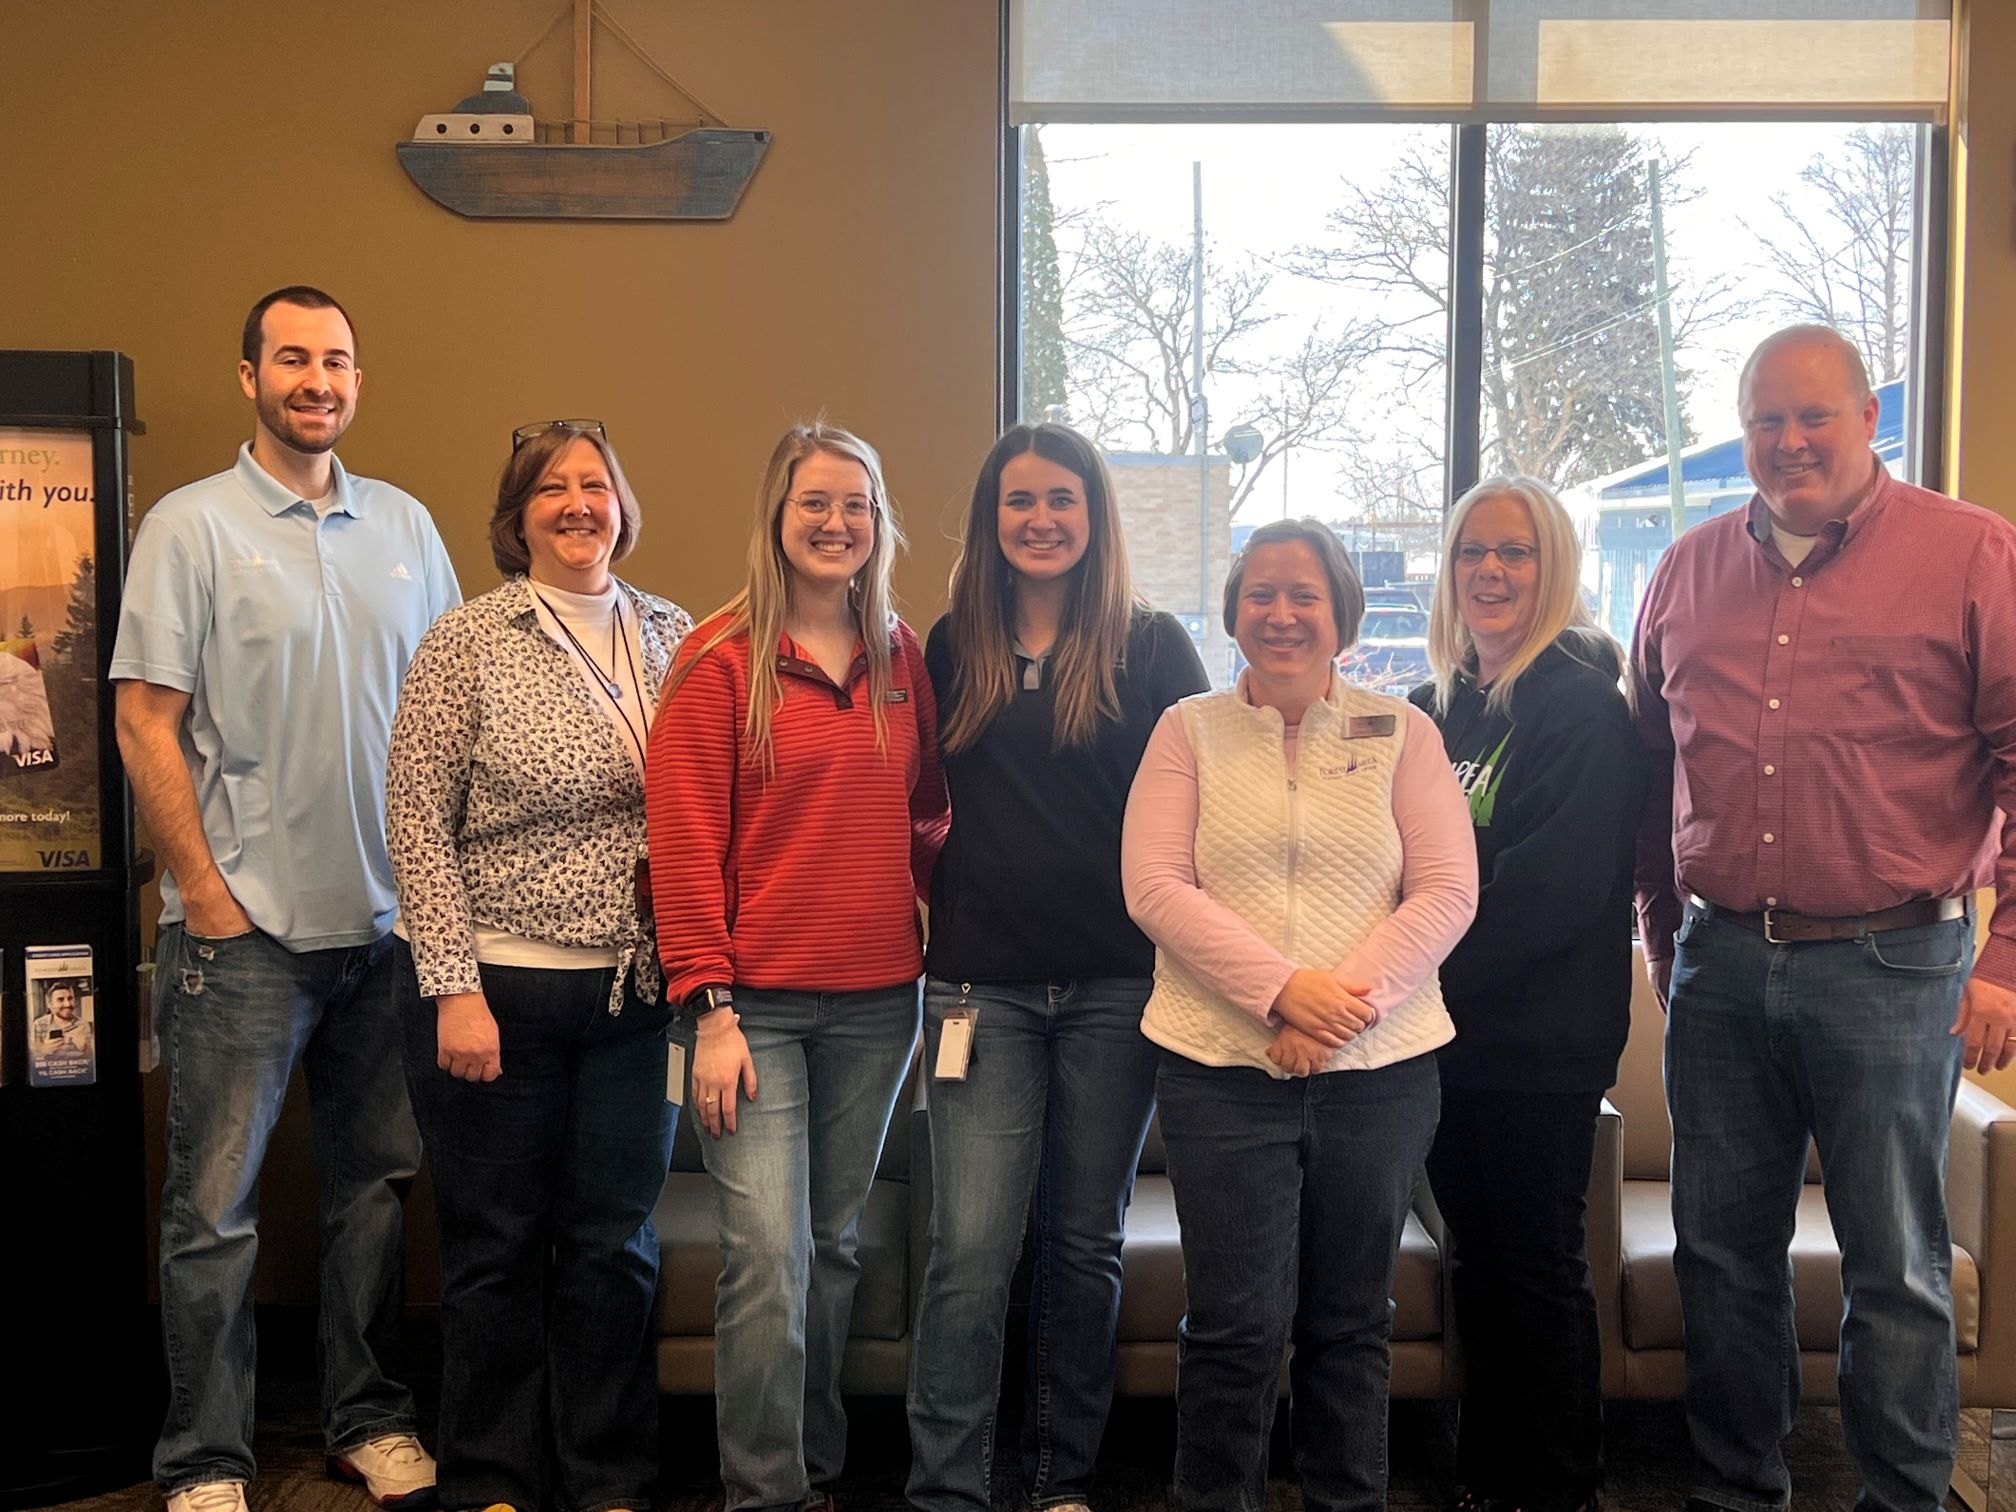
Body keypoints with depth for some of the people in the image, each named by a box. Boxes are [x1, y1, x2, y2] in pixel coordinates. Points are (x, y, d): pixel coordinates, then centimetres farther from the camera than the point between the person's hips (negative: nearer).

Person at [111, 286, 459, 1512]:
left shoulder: (406, 523, 10)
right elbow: (146, 723, -6)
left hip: (390, 918, 4)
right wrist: (205, 890, -10)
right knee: (218, 1207, 3)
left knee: (378, 1182, 13)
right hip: (246, 926, -4)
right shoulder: (193, 525, -2)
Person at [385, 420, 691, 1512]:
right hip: (498, 986, -3)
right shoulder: (467, 642, -5)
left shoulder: (669, 635, 7)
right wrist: (454, 988, -13)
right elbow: (418, 819, -8)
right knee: (498, 1246, 9)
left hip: (636, 989, 3)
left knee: (616, 1242, 11)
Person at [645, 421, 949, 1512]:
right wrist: (710, 1011, -12)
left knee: (834, 1247, 15)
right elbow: (684, 846, -8)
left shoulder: (902, 659, 8)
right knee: (768, 1261, -6)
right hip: (757, 1002, -4)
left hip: (876, 1002, 4)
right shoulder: (721, 659, -5)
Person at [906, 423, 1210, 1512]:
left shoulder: (1153, 648, 2)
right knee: (971, 1250, -4)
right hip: (982, 982, 1)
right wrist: (934, 866, 2)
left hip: (1115, 989, 0)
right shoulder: (951, 648, 7)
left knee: (1085, 1242, 11)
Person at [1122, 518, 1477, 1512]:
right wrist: (1282, 990, -16)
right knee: (1236, 1326, 1)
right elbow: (1154, 886, -5)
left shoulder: (1401, 733, 7)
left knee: (1351, 1324, 12)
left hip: (1379, 1071, 1)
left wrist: (1352, 999, -14)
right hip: (1223, 1068, -1)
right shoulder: (1189, 731, 5)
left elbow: (1446, 891, -1)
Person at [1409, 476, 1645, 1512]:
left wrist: (1428, 971, -15)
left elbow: (1557, 885, -19)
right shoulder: (1437, 704, 12)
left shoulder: (1581, 706, -11)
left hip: (1537, 1042, -7)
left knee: (1534, 1267, 4)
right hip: (1447, 1036, 7)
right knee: (1477, 1262, 15)